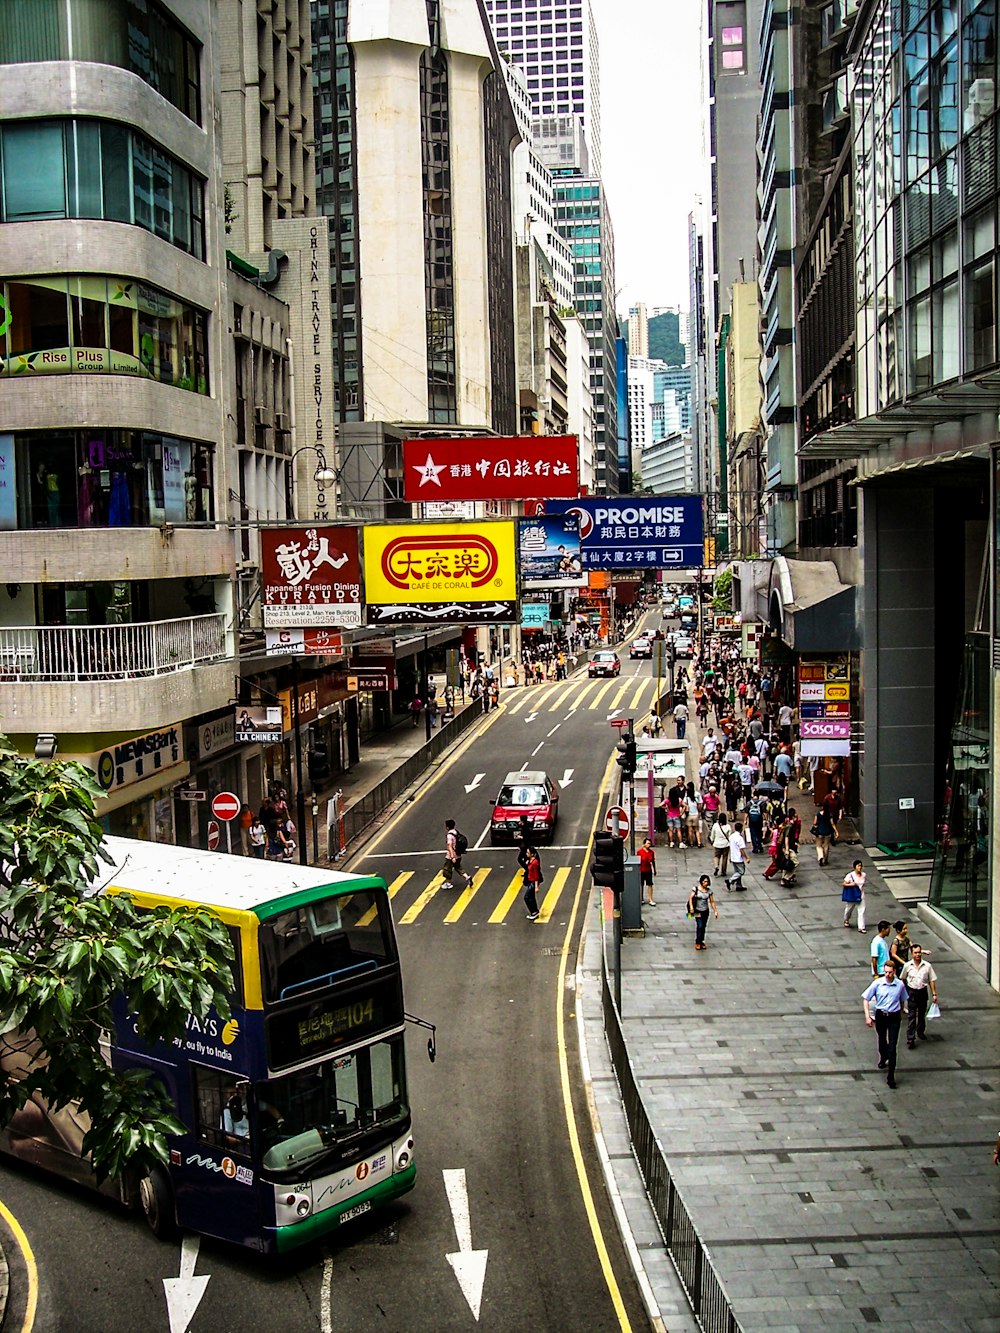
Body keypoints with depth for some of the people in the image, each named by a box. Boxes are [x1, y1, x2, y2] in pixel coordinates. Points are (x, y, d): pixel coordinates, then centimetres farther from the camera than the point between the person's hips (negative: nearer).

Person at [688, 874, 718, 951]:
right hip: (698, 911, -4)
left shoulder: (709, 891, 1)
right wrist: (691, 906, -26)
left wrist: (715, 911, 1)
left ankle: (701, 942, 22)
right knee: (699, 926, -12)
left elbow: (712, 902, 5)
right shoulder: (696, 888, -8)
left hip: (706, 911, 4)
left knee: (703, 927, 9)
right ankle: (697, 942, 0)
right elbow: (690, 897, -13)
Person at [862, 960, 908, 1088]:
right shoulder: (877, 983, -11)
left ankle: (890, 1076, -3)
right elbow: (866, 999, -4)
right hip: (880, 1015, 1)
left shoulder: (900, 985, -6)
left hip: (894, 1017, -1)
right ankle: (883, 1059, 53)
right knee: (882, 1041, 21)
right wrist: (867, 1016, -10)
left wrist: (901, 1014, 20)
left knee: (892, 1047, -6)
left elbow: (902, 1001, 12)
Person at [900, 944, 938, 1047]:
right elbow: (903, 979, 8)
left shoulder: (927, 966, -6)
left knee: (922, 1014, 17)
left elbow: (932, 980, 0)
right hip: (911, 992, -2)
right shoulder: (907, 966, -6)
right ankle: (910, 1038, -6)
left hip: (923, 992, 2)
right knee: (911, 1015, -5)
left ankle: (921, 1031, 39)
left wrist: (934, 994, -3)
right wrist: (905, 991, 13)